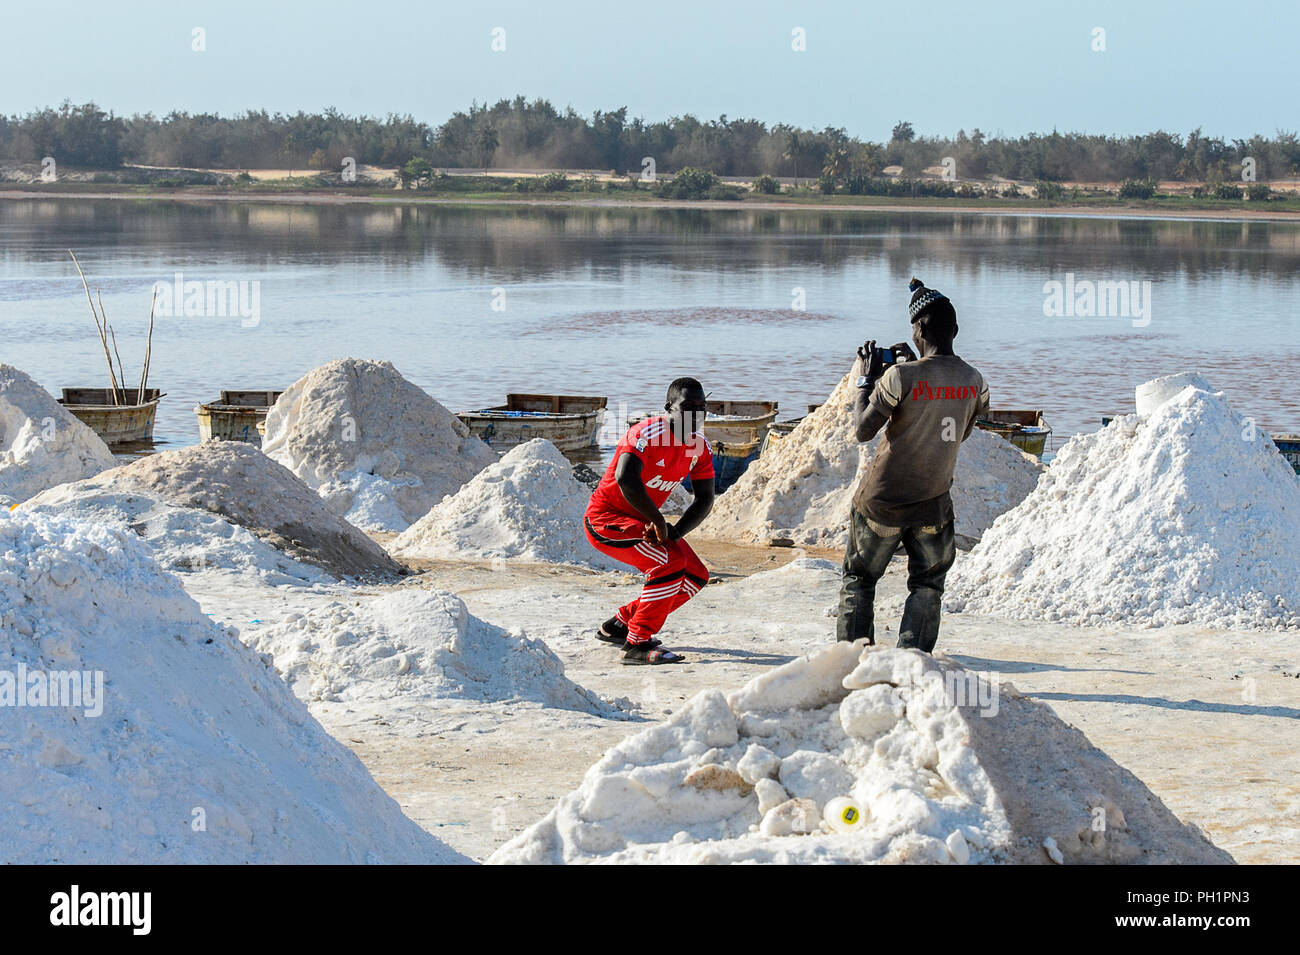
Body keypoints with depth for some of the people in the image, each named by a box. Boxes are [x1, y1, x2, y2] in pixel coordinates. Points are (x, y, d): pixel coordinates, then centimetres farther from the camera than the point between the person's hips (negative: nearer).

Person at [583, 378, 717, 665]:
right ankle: (637, 645, -22)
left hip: (641, 520, 9)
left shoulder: (700, 446, 0)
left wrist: (674, 532, -16)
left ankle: (619, 625, 18)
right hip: (605, 518, -9)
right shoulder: (648, 433, -24)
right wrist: (659, 521, -31)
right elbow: (626, 479, -39)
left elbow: (705, 500, 1)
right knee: (671, 561, -27)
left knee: (696, 576, 5)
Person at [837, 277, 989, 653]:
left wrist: (866, 379, -2)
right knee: (927, 587, 14)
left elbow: (863, 429, -16)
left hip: (881, 500, -3)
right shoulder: (974, 382, -3)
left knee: (858, 580, 13)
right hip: (934, 505, 3)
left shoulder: (901, 376, -19)